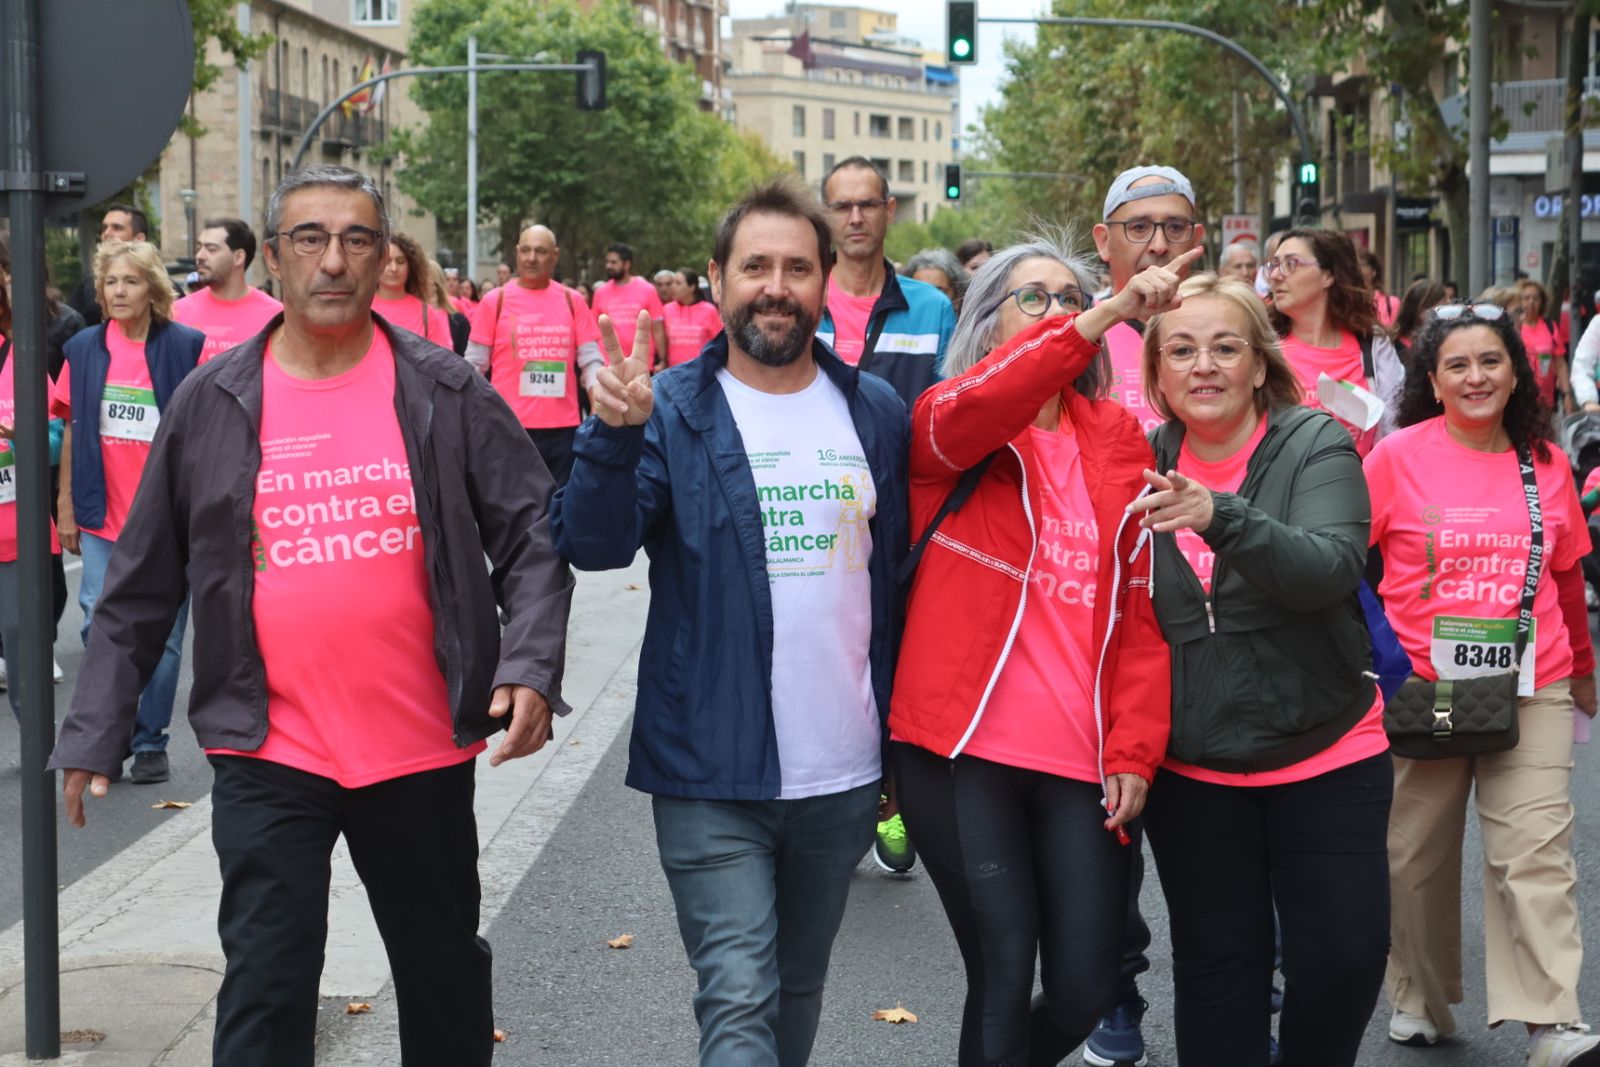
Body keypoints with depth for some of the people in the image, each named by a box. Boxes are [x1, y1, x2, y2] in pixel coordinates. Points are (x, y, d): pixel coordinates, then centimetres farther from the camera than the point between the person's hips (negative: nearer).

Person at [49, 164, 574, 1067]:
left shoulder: (448, 394, -2)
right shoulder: (211, 404, 0)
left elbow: (532, 538, -1)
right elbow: (142, 587, 6)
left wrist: (531, 670, -16)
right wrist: (94, 733, 4)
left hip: (425, 752, 1)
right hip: (269, 755, 0)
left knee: (446, 981, 17)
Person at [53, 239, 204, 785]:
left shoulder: (185, 347, -4)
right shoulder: (84, 349, 6)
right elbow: (72, 431, 11)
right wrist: (65, 507, 9)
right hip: (102, 517, 3)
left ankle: (150, 743, 16)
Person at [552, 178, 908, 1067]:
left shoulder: (877, 416, 6)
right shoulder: (672, 412, -4)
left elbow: (898, 579, 12)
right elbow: (592, 545, -16)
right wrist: (614, 433, -33)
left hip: (842, 779, 4)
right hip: (711, 779, -3)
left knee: (798, 993, 18)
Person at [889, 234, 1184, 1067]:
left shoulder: (1119, 439, 11)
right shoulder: (944, 426, 1)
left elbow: (1143, 604, 7)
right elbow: (974, 412, -25)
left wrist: (1133, 749, -2)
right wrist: (1110, 313, -36)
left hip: (1084, 757, 4)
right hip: (964, 749, -3)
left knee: (1085, 990, 6)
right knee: (1003, 984, -3)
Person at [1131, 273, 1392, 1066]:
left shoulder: (1316, 447, -9)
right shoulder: (1145, 464, 0)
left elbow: (1330, 569, -27)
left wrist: (1222, 516, -43)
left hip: (1325, 758, -2)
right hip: (1192, 770, 3)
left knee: (1344, 955, -1)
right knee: (1216, 964, 9)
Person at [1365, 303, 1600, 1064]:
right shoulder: (1397, 456, -3)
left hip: (1532, 688, 1)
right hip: (1419, 687, -1)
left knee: (1534, 849, -8)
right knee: (1416, 853, 9)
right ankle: (1419, 1002, 27)